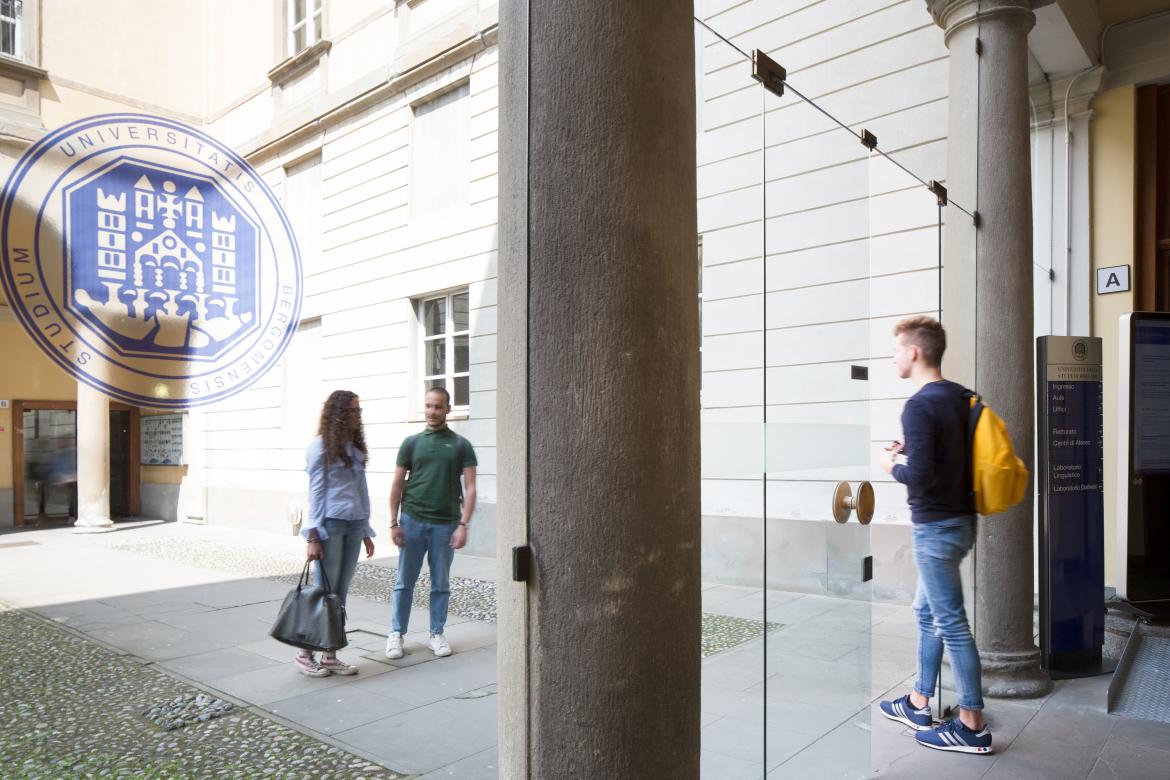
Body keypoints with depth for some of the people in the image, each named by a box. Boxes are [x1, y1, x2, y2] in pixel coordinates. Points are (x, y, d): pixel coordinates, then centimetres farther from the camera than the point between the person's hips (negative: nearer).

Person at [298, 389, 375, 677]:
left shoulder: (355, 448, 13)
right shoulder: (321, 446, -5)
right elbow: (315, 492, -7)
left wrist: (366, 530, 14)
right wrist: (313, 535, -11)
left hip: (354, 525, 6)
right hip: (331, 524, -6)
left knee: (341, 593, 8)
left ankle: (330, 656, 16)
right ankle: (305, 653, 14)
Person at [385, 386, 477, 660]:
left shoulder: (461, 445, 2)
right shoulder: (411, 443, 5)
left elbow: (470, 488, -2)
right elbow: (397, 484, 5)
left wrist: (463, 525, -10)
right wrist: (393, 523, -1)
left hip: (445, 524, 0)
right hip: (412, 521, 1)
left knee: (441, 584, 9)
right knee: (404, 582, 7)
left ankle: (437, 634, 21)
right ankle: (396, 634, 18)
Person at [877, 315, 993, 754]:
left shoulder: (919, 406, -20)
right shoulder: (960, 396, 7)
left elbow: (920, 475, -24)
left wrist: (892, 465, -6)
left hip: (937, 527, -10)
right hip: (960, 519, 10)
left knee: (951, 623, 1)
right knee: (927, 612, 19)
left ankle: (972, 726, 13)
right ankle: (919, 705, 30)